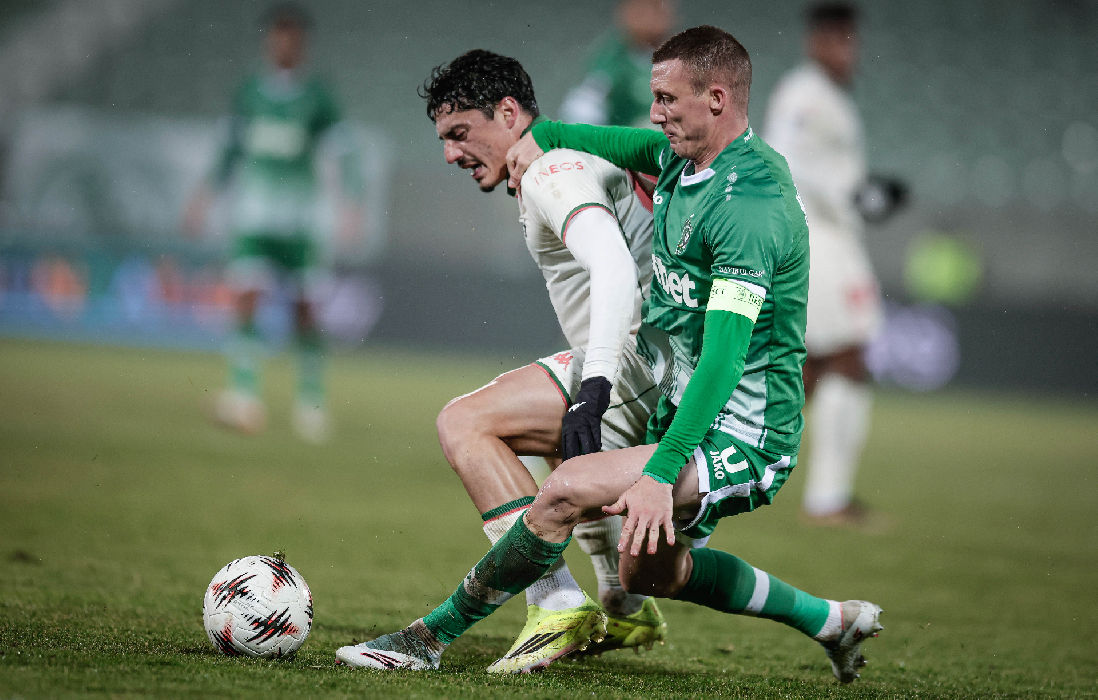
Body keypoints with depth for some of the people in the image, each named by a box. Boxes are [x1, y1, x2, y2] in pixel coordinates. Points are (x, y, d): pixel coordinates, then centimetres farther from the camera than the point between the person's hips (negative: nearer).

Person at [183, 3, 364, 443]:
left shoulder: (317, 98, 0)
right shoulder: (248, 93, 8)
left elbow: (345, 154, -1)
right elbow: (232, 151, 20)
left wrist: (352, 206, -14)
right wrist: (205, 196, 16)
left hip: (299, 219, -2)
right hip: (252, 215, 2)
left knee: (305, 310, 0)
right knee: (246, 299, -15)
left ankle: (312, 402, 15)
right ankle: (245, 396, -19)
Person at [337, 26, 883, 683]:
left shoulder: (749, 207, -25)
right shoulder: (687, 156, 4)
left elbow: (723, 357, -32)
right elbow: (635, 145, 30)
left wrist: (660, 473, -37)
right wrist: (543, 134, 16)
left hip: (740, 436, -11)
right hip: (686, 408, 11)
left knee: (569, 489, -27)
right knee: (648, 571, 25)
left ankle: (433, 636, -16)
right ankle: (832, 621, 36)